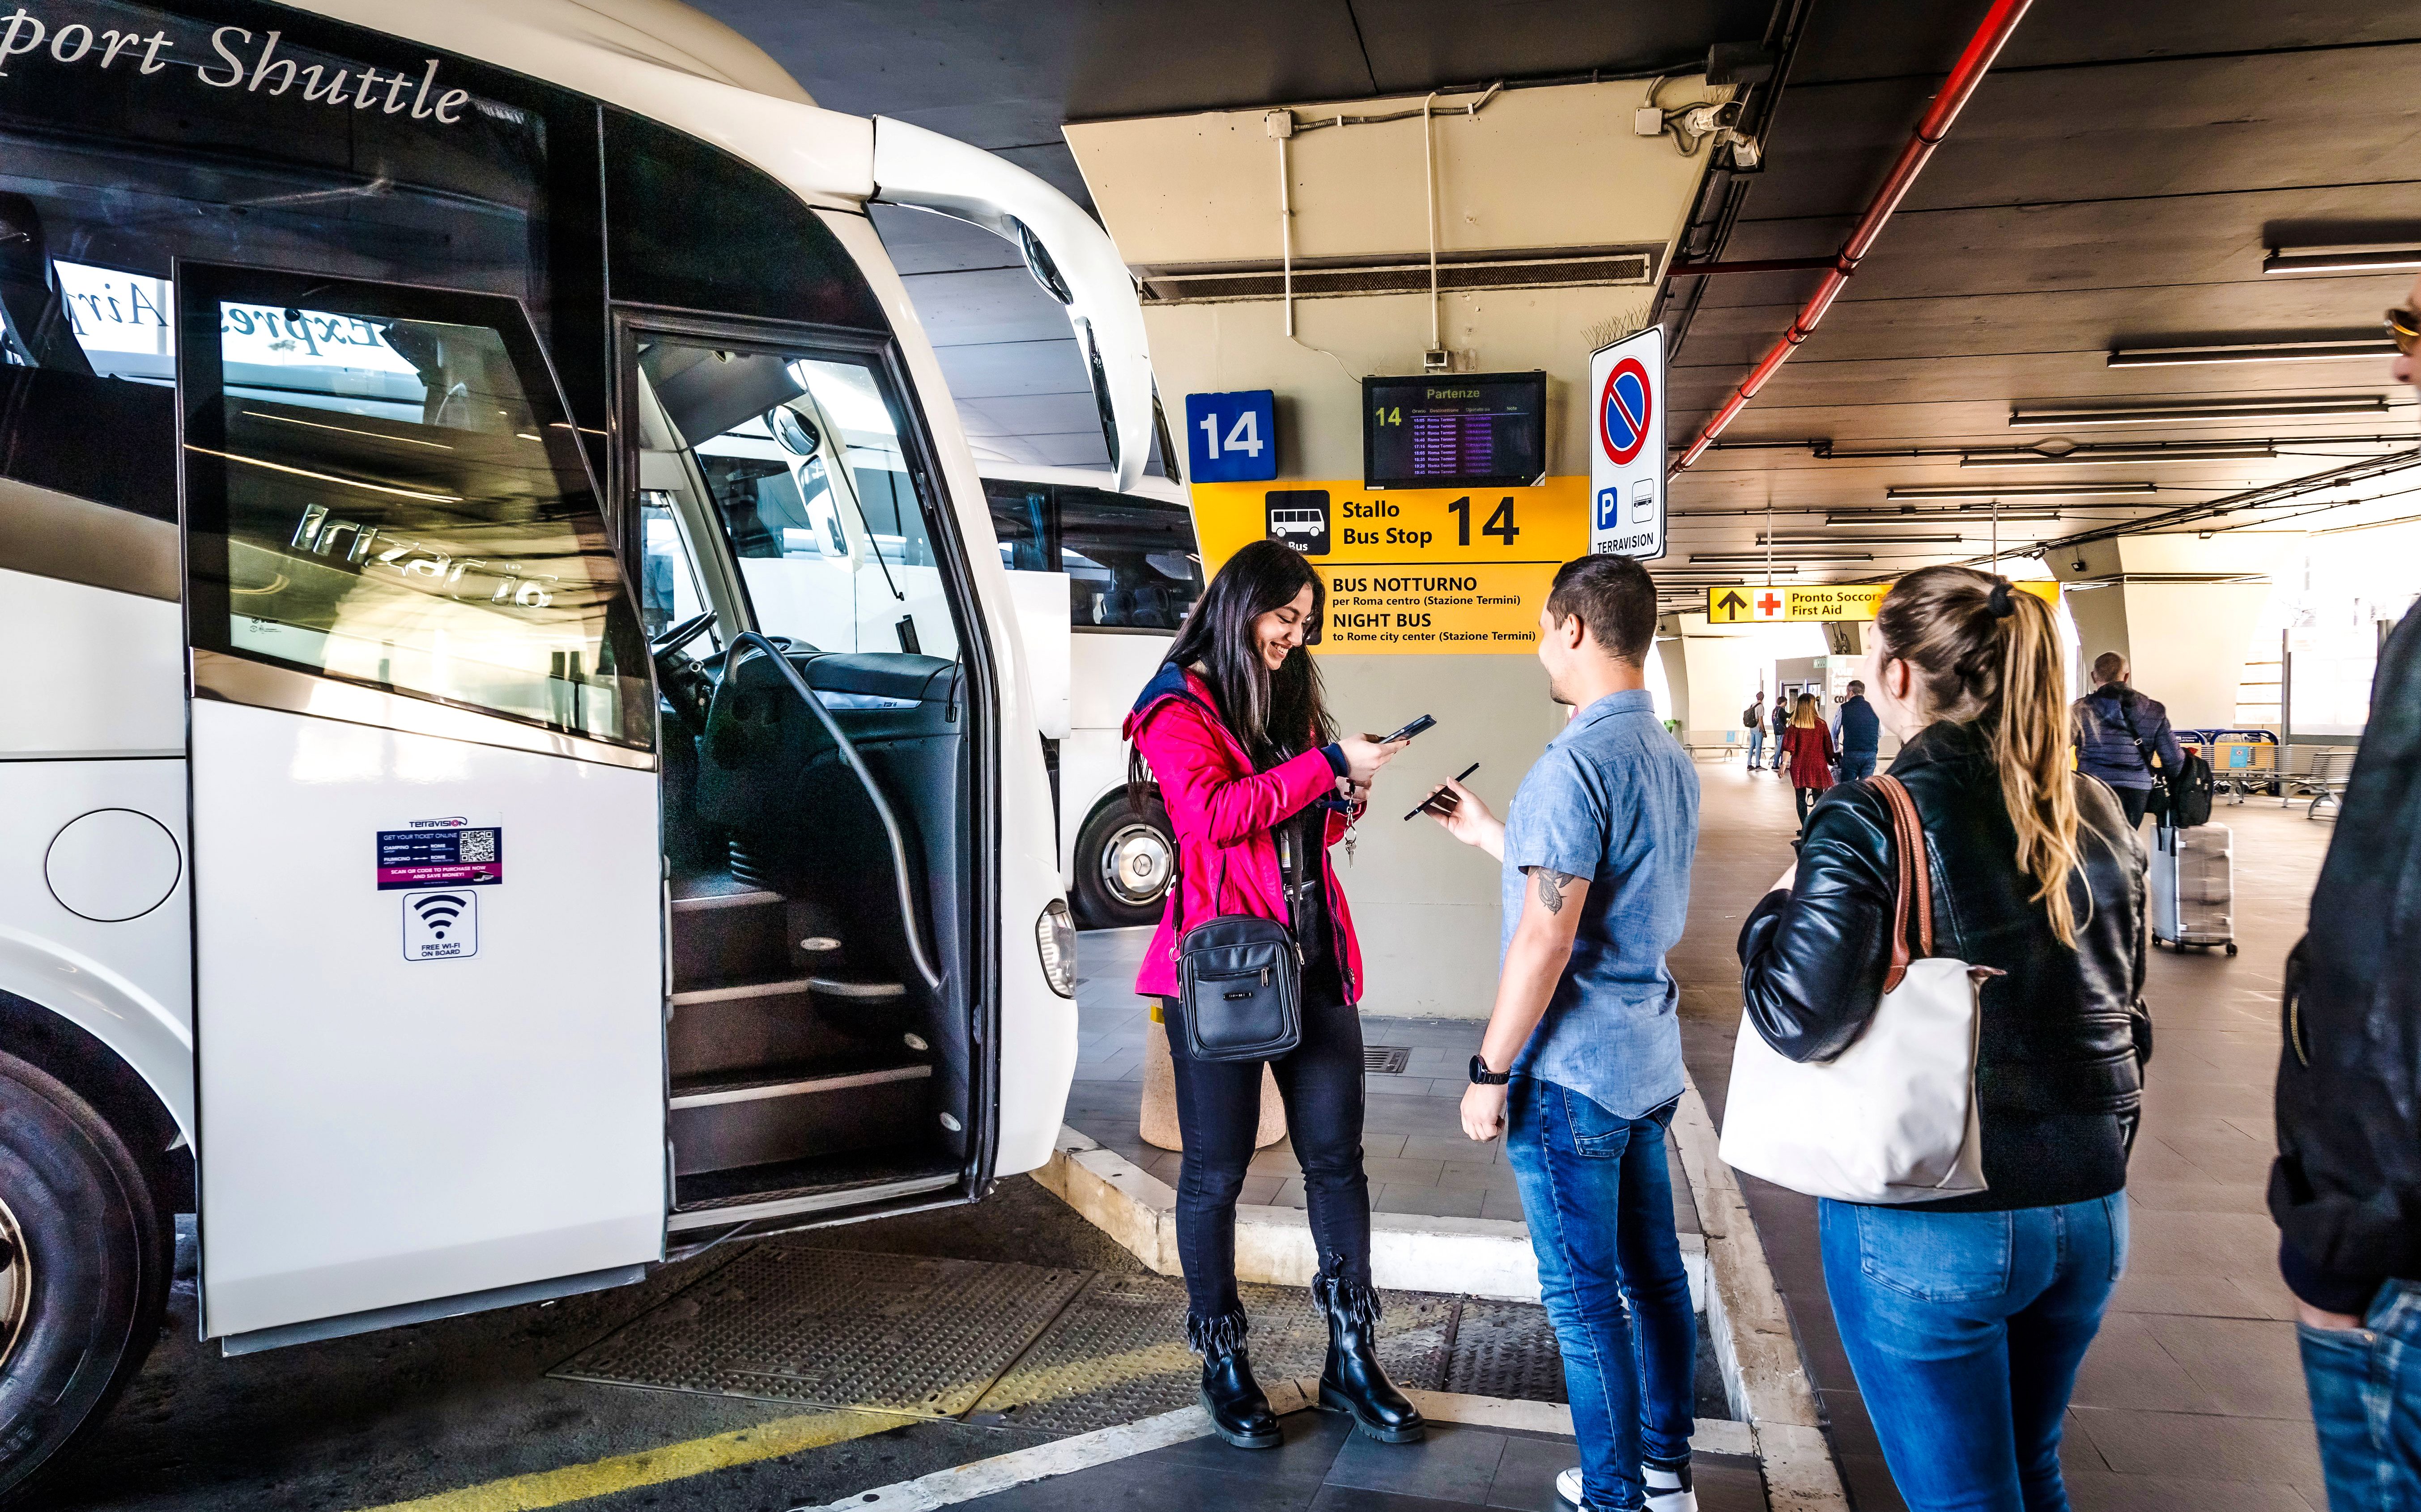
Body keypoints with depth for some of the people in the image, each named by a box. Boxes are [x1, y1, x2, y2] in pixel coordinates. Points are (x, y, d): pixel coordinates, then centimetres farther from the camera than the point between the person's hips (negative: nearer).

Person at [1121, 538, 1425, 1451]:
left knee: (1337, 1156, 7)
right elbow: (1214, 815, -21)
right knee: (1215, 1172, 6)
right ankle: (1223, 1365, 23)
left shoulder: (1291, 700, 16)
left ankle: (1352, 1361, 19)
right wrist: (1328, 765, -19)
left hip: (1313, 957, 6)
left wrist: (1345, 799, 2)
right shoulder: (1177, 708, -3)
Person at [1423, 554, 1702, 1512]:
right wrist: (1489, 834, 25)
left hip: (1571, 1073, -9)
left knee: (1584, 1296, 4)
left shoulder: (1577, 762, -20)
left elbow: (1546, 938, -22)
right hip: (1649, 1062, 9)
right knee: (1652, 1270, 18)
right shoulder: (1670, 759, 8)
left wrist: (1490, 1070, -14)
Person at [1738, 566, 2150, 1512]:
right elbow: (2126, 1015, 12)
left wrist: (1774, 912, -6)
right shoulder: (2097, 815, 3)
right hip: (2089, 1214, 7)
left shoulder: (1869, 820, -18)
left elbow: (1798, 1017, -24)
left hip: (1928, 1226, -7)